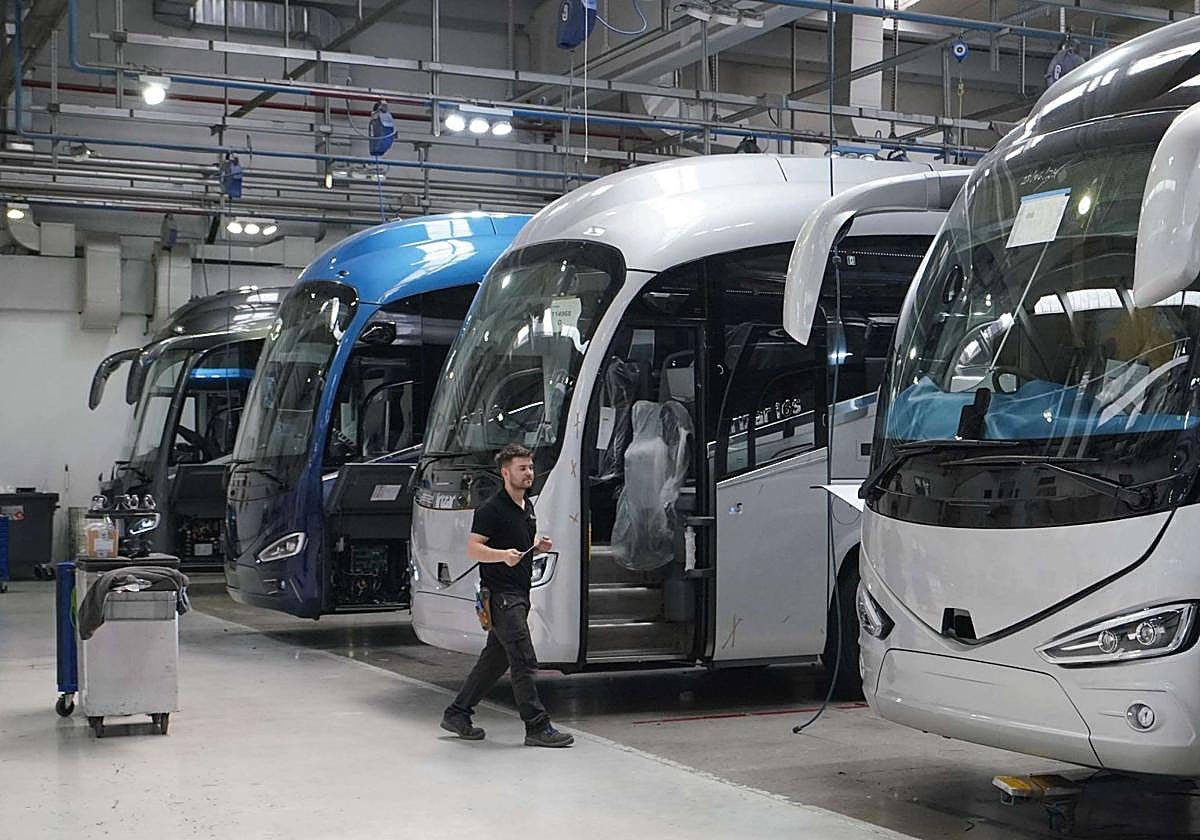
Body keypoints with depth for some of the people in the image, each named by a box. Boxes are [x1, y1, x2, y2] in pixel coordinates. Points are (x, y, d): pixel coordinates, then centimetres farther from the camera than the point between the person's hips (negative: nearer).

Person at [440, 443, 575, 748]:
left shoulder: (527, 507, 16)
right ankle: (537, 727, -8)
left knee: (495, 659, 13)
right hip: (501, 594, -9)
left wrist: (538, 545, 8)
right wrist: (504, 555, -32)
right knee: (523, 661, -10)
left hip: (519, 594, 9)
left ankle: (457, 714, 22)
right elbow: (473, 549, -16)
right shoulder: (492, 509, -12)